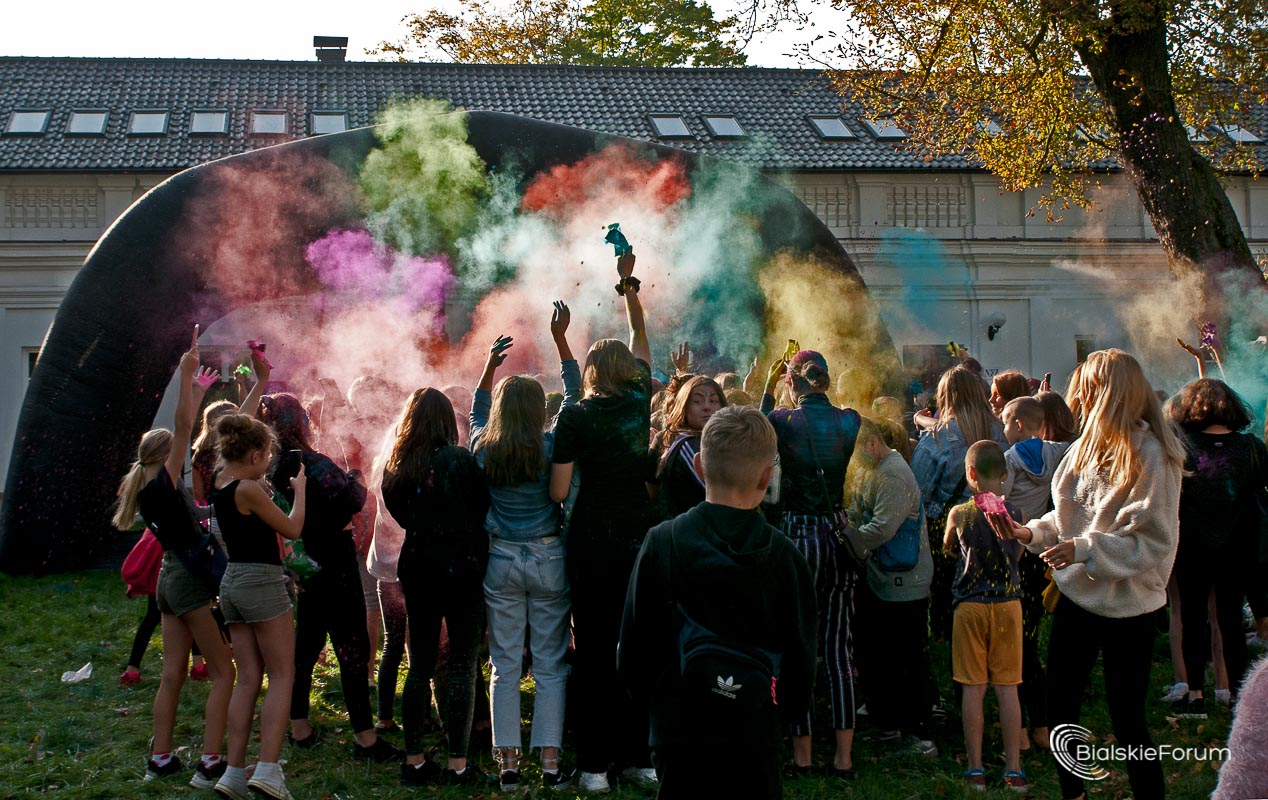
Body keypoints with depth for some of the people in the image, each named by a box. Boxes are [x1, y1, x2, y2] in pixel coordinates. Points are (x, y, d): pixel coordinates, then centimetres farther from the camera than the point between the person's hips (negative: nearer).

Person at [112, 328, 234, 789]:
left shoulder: (146, 486, 11)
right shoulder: (165, 480, -11)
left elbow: (180, 432, 21)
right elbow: (183, 430, -24)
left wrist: (197, 393, 26)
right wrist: (186, 376, -31)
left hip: (169, 577, 9)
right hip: (191, 579, -9)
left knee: (172, 674, 12)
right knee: (223, 671, -5)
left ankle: (161, 760, 15)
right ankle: (210, 765, -9)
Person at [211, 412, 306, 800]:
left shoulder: (219, 483, 8)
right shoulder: (249, 489, -16)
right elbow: (292, 529, -7)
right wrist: (300, 489, 5)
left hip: (232, 581, 8)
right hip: (262, 581, -8)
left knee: (248, 679, 9)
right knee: (282, 677, -3)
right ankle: (268, 769, -14)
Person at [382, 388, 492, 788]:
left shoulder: (396, 466, 1)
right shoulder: (460, 460, -13)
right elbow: (484, 510, -6)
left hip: (418, 571, 4)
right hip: (462, 570, -4)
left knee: (420, 665, 12)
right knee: (462, 667, 1)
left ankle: (414, 761, 14)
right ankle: (457, 764, 0)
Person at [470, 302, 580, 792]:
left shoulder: (483, 450, -2)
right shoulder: (550, 447, -8)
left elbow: (476, 413, 21)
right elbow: (573, 397, 4)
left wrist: (490, 365, 23)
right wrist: (560, 338, 8)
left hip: (501, 561, 2)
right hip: (548, 559, -2)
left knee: (505, 666, 7)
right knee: (551, 666, 4)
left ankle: (508, 765, 7)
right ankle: (550, 764, 4)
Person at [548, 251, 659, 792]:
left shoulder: (575, 417, -5)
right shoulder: (640, 402, 5)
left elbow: (558, 492, -8)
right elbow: (641, 338, 22)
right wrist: (628, 284, 28)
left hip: (593, 543, -3)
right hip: (641, 539, 3)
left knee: (594, 651, 1)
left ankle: (595, 763, 3)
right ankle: (636, 756, 13)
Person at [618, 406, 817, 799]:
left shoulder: (661, 542, -8)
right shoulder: (784, 557, -6)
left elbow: (634, 646, -3)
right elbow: (800, 657, 0)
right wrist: (792, 710, 16)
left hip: (681, 728, 0)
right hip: (756, 736, 1)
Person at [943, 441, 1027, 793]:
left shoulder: (959, 514, -7)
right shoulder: (1015, 513, -3)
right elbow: (1018, 555, 11)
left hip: (970, 605, -1)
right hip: (1008, 603, 1)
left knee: (972, 688, 4)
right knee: (1007, 688, 5)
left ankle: (975, 769, 7)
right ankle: (1014, 770, 8)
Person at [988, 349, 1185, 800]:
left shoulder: (1149, 456, -17)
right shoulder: (1088, 446, 4)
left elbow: (1153, 542, -20)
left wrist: (1085, 550, -28)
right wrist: (1030, 533, -4)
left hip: (1126, 605, -7)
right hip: (1077, 594, 7)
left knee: (1128, 722, 1)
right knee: (1059, 710, 14)